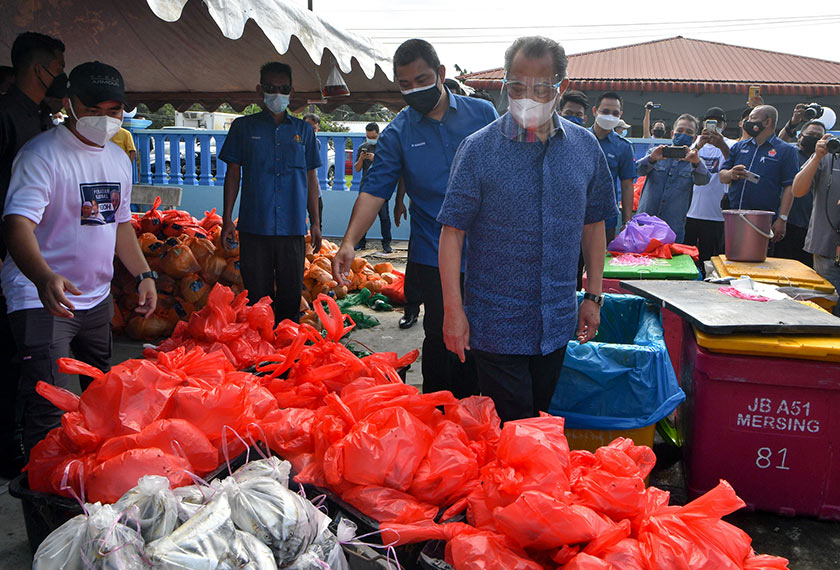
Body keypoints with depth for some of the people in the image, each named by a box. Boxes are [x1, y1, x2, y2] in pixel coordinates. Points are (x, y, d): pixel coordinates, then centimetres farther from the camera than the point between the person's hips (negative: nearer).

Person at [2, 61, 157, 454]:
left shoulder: (119, 159, 11)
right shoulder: (41, 154, -14)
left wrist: (144, 275, 12)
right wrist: (44, 278, -43)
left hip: (97, 299, 8)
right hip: (42, 299, -7)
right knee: (47, 409, -10)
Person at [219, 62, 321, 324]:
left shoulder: (303, 130, 10)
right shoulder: (244, 127, 7)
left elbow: (311, 178, 13)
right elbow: (233, 174, 9)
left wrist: (315, 223, 9)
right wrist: (227, 219, 3)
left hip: (293, 227, 1)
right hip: (254, 226, -1)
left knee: (291, 295, 5)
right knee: (257, 294, 4)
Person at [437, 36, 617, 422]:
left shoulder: (585, 147, 2)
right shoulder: (478, 149, -10)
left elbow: (593, 225, 11)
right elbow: (453, 232, -10)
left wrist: (593, 296, 9)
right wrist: (453, 310, -13)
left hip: (558, 323, 4)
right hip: (496, 326, -4)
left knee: (542, 421, 19)